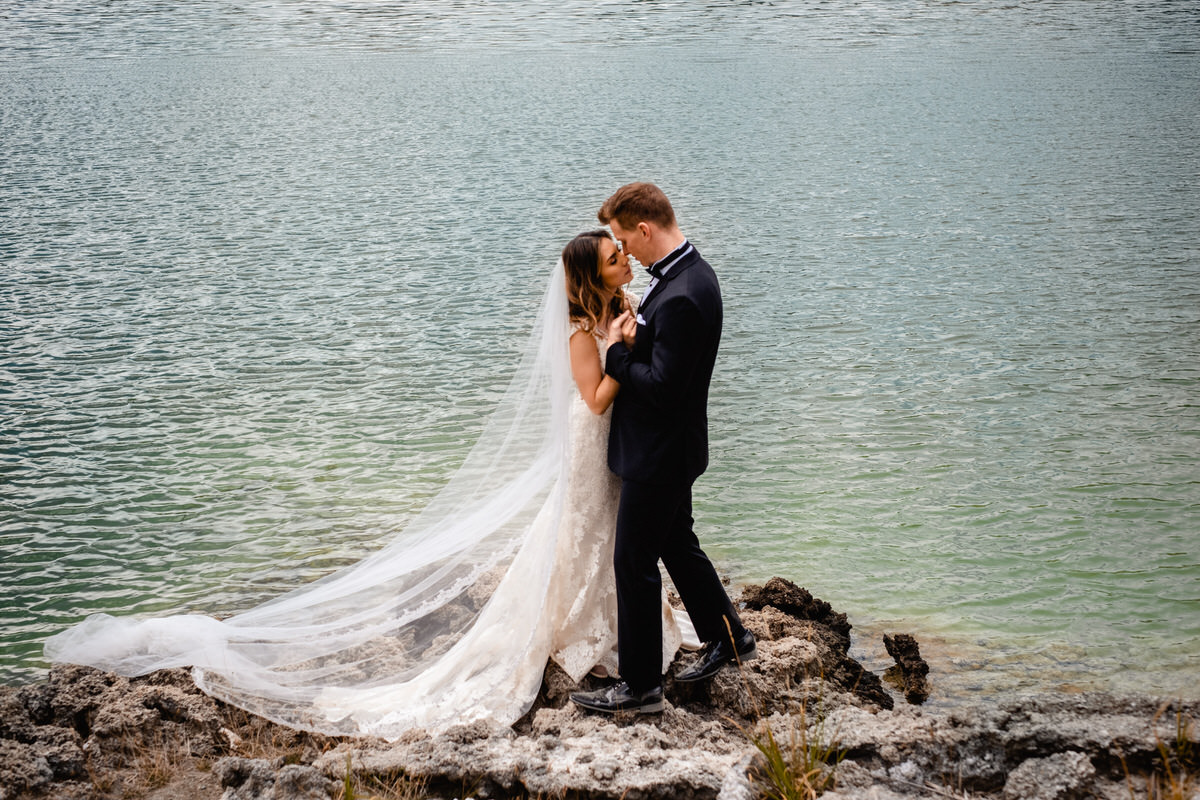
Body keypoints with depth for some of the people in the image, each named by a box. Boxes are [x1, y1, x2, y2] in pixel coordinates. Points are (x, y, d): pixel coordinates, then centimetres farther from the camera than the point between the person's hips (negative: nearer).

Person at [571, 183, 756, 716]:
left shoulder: (680, 297, -29)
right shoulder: (691, 272, 4)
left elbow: (662, 387, -28)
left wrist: (620, 351, -15)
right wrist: (636, 336, -5)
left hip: (658, 454, -10)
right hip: (669, 447, 10)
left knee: (634, 564, 1)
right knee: (677, 545, 25)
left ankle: (641, 686, 13)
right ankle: (727, 637, 40)